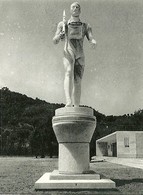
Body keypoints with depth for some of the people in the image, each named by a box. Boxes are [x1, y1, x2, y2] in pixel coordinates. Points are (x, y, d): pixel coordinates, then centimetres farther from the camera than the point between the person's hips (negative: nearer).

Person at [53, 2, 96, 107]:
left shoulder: (86, 26, 18)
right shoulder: (63, 24, 16)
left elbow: (92, 39, 4)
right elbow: (55, 41, 9)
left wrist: (93, 42, -22)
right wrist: (60, 35, -14)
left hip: (80, 55, 2)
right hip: (68, 52, -2)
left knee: (77, 82, -3)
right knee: (69, 73, -28)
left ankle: (77, 108, -1)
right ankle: (69, 102, -45)